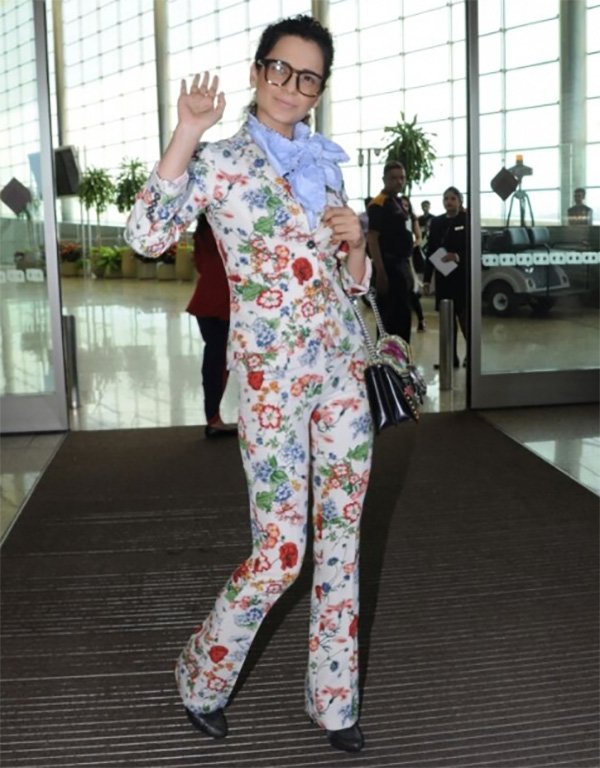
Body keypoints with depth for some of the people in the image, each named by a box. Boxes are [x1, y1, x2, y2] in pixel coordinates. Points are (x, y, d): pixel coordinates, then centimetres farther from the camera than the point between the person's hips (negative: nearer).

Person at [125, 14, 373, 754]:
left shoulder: (325, 164, 16)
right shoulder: (220, 160, -1)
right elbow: (146, 234, -18)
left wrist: (354, 241, -2)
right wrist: (187, 131, -19)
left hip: (343, 366, 6)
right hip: (273, 375, -6)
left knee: (341, 539, 8)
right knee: (280, 551, -3)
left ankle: (333, 700, 25)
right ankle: (202, 676, 24)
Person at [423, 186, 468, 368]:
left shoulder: (467, 220, -3)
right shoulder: (436, 222, 10)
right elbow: (430, 251, 9)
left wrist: (458, 256, -23)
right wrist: (426, 278, 5)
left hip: (462, 275, -4)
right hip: (443, 276, 5)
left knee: (463, 315, -3)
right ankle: (451, 356, 12)